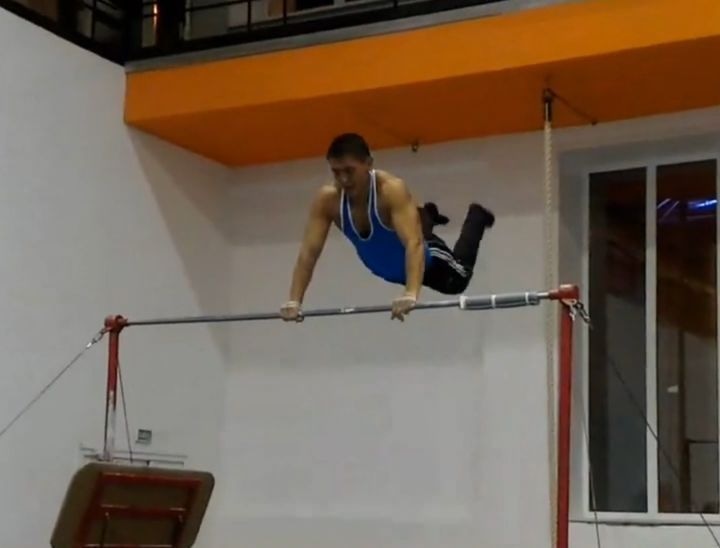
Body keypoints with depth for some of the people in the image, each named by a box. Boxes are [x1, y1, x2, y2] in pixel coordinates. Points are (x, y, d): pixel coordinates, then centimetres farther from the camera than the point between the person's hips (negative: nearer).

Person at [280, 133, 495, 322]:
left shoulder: (392, 190, -43)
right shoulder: (327, 199, -30)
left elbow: (414, 244, -54)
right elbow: (308, 252, -30)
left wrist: (411, 294, -70)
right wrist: (294, 301, -41)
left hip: (424, 258, -5)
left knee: (456, 283, 26)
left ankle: (476, 217, 47)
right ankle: (426, 220, 59)